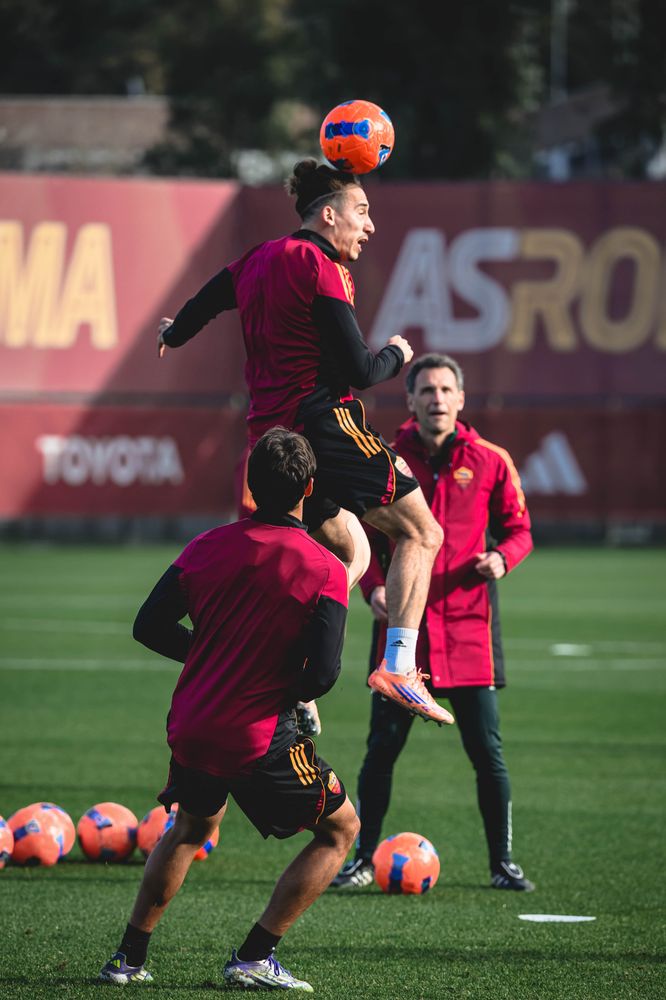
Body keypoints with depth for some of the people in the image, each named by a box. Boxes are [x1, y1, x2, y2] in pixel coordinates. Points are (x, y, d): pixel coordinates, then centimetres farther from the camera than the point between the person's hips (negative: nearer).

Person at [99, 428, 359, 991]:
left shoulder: (210, 547, 1)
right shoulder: (325, 570, -12)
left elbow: (149, 627, 6)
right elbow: (321, 676, -17)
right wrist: (292, 691, 6)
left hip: (190, 728, 6)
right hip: (259, 736, -6)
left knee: (193, 824, 33)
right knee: (341, 828, 14)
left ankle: (129, 956, 30)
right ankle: (254, 958, 5)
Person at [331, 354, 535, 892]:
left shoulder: (490, 462, 1)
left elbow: (518, 528, 9)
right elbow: (365, 535, 8)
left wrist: (501, 557, -13)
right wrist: (374, 585, -9)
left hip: (468, 624, 0)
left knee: (487, 750, 0)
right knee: (383, 746, 3)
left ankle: (502, 861, 12)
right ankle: (365, 857, 14)